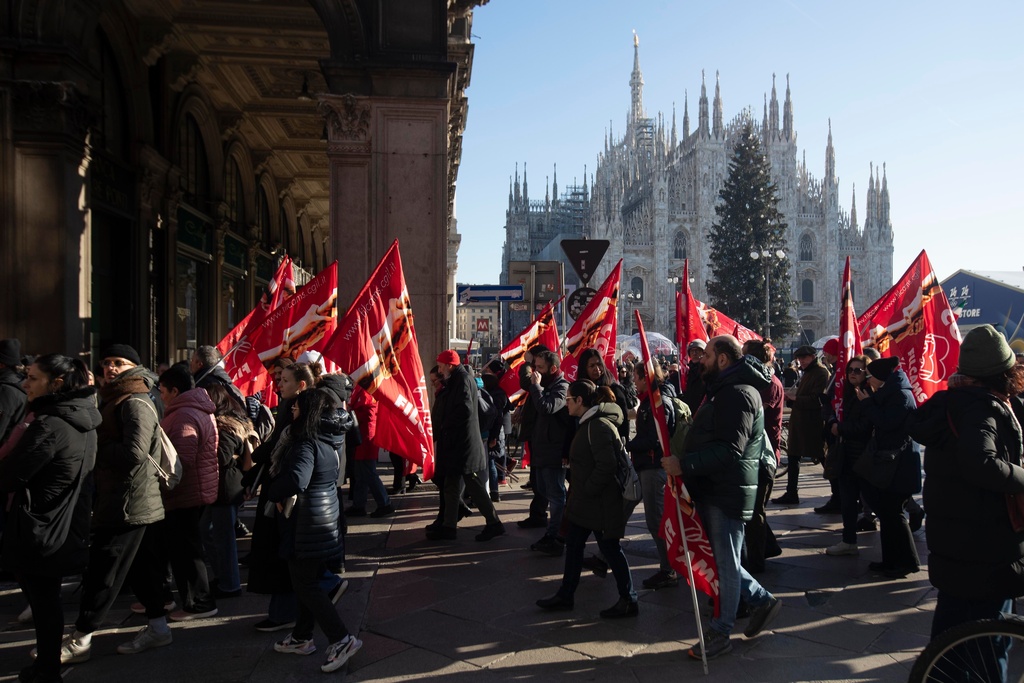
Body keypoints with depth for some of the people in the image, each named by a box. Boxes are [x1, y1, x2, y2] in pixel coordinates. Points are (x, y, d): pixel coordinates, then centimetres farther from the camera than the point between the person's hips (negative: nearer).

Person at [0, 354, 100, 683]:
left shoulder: (49, 425, -23)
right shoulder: (82, 420, 5)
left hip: (38, 531, -8)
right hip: (64, 528, 8)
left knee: (42, 598, 5)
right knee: (48, 595, 19)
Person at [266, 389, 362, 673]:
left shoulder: (307, 444, -21)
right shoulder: (328, 442, 7)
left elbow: (297, 479, -36)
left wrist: (273, 492, -16)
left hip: (307, 524, -9)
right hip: (327, 518, 9)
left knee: (305, 585, 1)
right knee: (309, 582, 19)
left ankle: (341, 639, 1)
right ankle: (302, 637, 32)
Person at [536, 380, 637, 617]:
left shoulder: (598, 426, -21)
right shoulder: (590, 423, 11)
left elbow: (606, 465, -28)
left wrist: (587, 489, -19)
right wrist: (580, 491, 14)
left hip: (601, 503, -10)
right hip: (586, 502, 10)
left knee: (610, 549, 2)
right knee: (573, 544, 16)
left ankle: (628, 601, 17)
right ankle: (565, 595, 28)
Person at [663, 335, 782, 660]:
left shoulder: (738, 393, -19)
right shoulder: (727, 389, 16)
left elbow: (728, 450, -28)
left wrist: (684, 464, -28)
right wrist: (684, 462, 13)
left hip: (727, 493, -10)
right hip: (715, 489, 11)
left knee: (724, 563, 2)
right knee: (720, 557, 18)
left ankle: (719, 633, 15)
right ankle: (762, 600, 32)